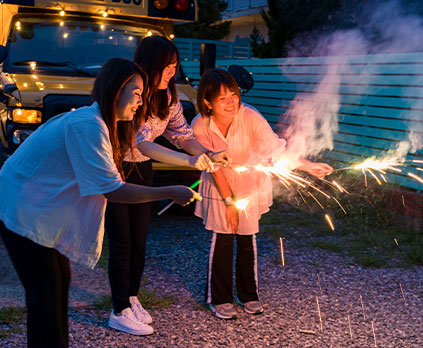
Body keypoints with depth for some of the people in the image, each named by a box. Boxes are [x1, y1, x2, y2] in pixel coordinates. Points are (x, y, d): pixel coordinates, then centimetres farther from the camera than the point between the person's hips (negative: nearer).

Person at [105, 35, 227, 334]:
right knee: (121, 243, -4)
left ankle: (132, 298, 28)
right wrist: (189, 161, -45)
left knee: (139, 242, 11)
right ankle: (120, 311, 7)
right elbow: (143, 144, -36)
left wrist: (208, 154, -20)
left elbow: (183, 135, -1)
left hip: (142, 170, 7)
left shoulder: (168, 97, -3)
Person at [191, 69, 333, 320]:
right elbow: (214, 166, -16)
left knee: (247, 238, 7)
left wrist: (309, 166, -39)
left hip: (251, 183, 0)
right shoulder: (200, 126, -22)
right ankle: (220, 299, 15)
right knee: (222, 238, -2)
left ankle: (249, 295, 26)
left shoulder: (249, 117, -27)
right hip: (220, 185, 0)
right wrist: (229, 201, -15)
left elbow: (276, 148, -29)